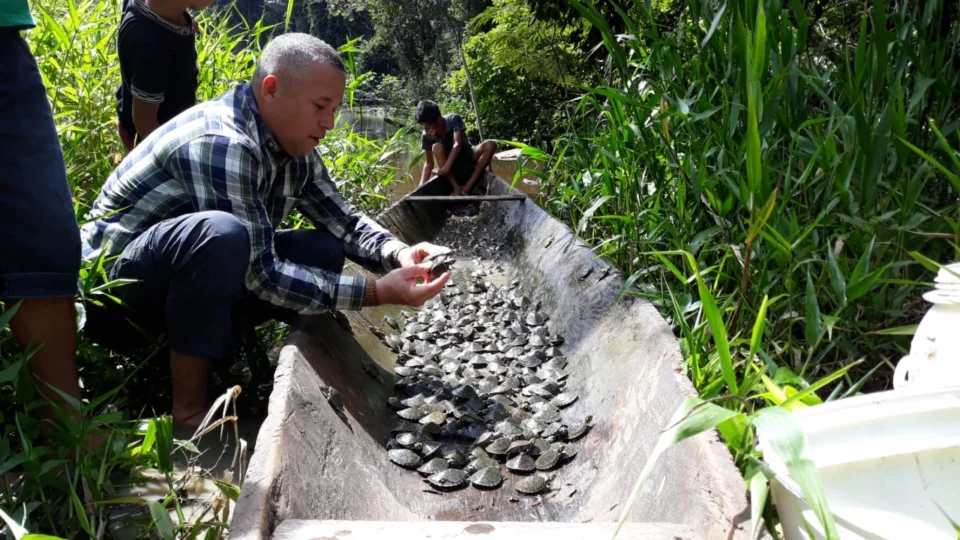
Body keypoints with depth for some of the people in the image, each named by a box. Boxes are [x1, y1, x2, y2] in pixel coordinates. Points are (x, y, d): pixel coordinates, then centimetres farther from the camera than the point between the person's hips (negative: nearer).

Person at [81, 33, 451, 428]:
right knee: (221, 234, -38)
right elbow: (259, 274, -30)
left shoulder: (292, 144, -2)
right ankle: (190, 408, -22)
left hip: (195, 283, 8)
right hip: (115, 282, -8)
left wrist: (399, 254, -16)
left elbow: (343, 222, 4)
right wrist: (376, 293, -31)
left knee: (325, 250, -4)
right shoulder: (220, 144, -29)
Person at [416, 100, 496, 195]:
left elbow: (457, 145, -31)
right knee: (436, 147, -30)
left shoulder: (454, 119, -20)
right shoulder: (426, 135, -14)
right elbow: (429, 163, -9)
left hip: (468, 161, 0)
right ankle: (456, 187, -27)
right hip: (452, 169, 0)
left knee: (490, 145, -28)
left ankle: (468, 187, -29)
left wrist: (445, 168, -42)